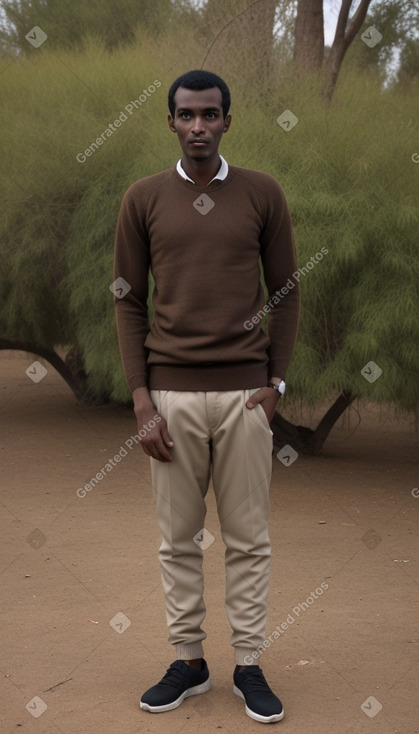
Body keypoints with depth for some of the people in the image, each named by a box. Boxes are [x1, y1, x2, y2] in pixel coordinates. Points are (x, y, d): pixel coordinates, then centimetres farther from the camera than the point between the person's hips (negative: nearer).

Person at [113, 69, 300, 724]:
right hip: (171, 393, 1)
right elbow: (129, 301, 4)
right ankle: (189, 662, 20)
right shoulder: (143, 199, 3)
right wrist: (141, 399, -3)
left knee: (248, 539, 5)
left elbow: (286, 293, 6)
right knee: (179, 538, 8)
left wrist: (275, 382, -1)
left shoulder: (264, 194, 2)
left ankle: (249, 665, 16)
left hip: (246, 392, 0)